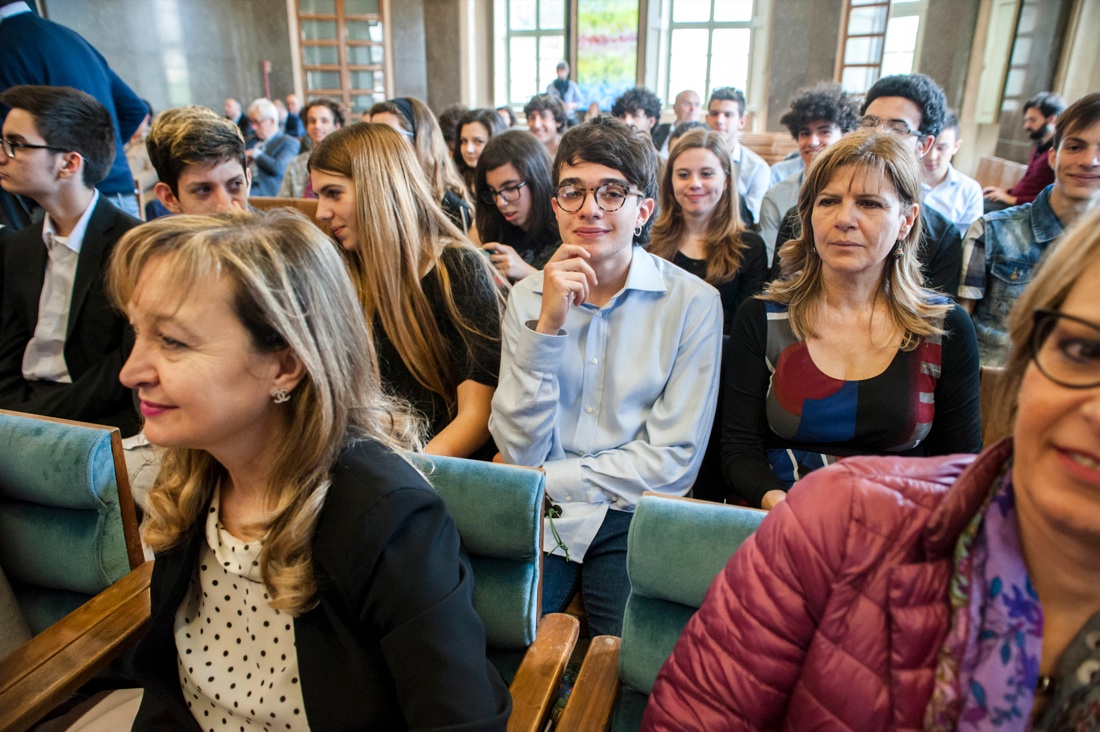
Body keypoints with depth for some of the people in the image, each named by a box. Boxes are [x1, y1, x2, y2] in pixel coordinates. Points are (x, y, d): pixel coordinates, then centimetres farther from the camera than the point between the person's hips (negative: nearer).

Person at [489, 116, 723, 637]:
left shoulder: (692, 302, -5)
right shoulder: (528, 297, 3)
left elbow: (673, 461, -8)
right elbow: (520, 449, -5)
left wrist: (543, 480, -8)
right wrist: (546, 325, -16)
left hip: (633, 519, -1)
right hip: (537, 517, 2)